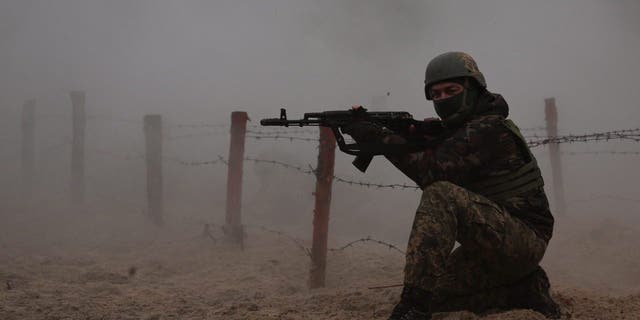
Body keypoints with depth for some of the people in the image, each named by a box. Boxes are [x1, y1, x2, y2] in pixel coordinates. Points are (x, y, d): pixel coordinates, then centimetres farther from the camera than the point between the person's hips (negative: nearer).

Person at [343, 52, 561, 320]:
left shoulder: (489, 129, -16)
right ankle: (523, 289, 6)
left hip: (524, 238, -10)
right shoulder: (458, 131, 15)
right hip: (491, 246, 10)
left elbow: (433, 170, -26)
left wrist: (376, 135, -25)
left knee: (441, 196, -30)